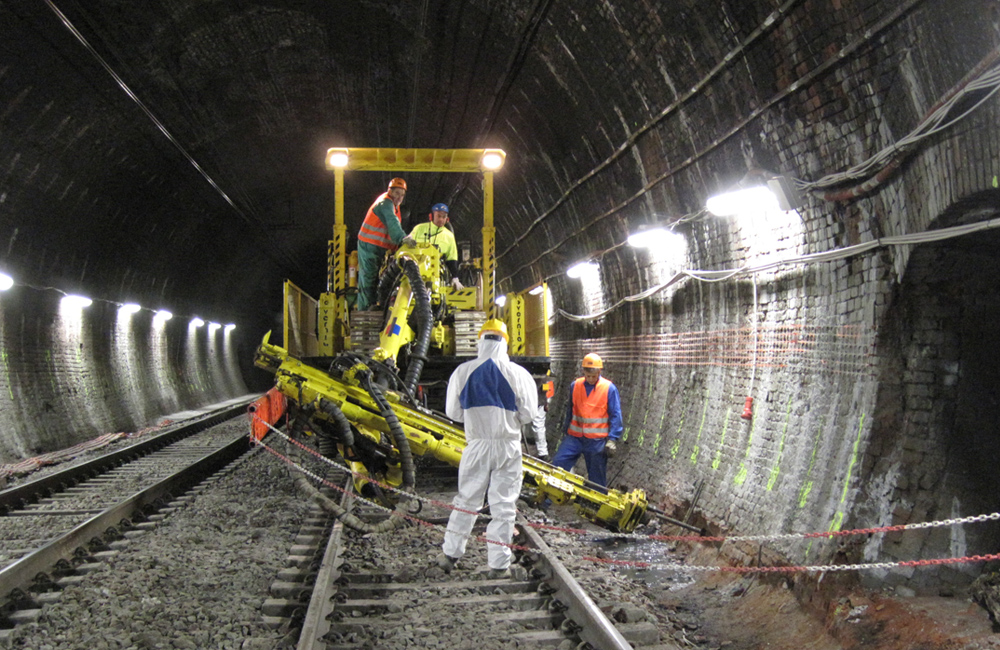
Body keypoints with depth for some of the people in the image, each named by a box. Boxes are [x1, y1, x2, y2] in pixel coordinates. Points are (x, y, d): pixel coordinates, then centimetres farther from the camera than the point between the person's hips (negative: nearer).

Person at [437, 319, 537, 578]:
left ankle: (450, 553, 19)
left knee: (467, 500, 16)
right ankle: (499, 564, 10)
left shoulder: (462, 372, -4)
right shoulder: (518, 373, -7)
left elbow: (453, 412, 2)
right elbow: (528, 413, -3)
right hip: (508, 447, -1)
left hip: (476, 445, 2)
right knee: (504, 505, 6)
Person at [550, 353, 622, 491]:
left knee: (597, 478, 5)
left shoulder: (609, 388, -6)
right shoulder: (575, 386, 5)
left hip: (597, 441, -3)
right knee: (557, 463, -6)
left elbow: (616, 416, -5)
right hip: (574, 437, 3)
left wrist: (612, 440, -12)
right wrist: (566, 432, 20)